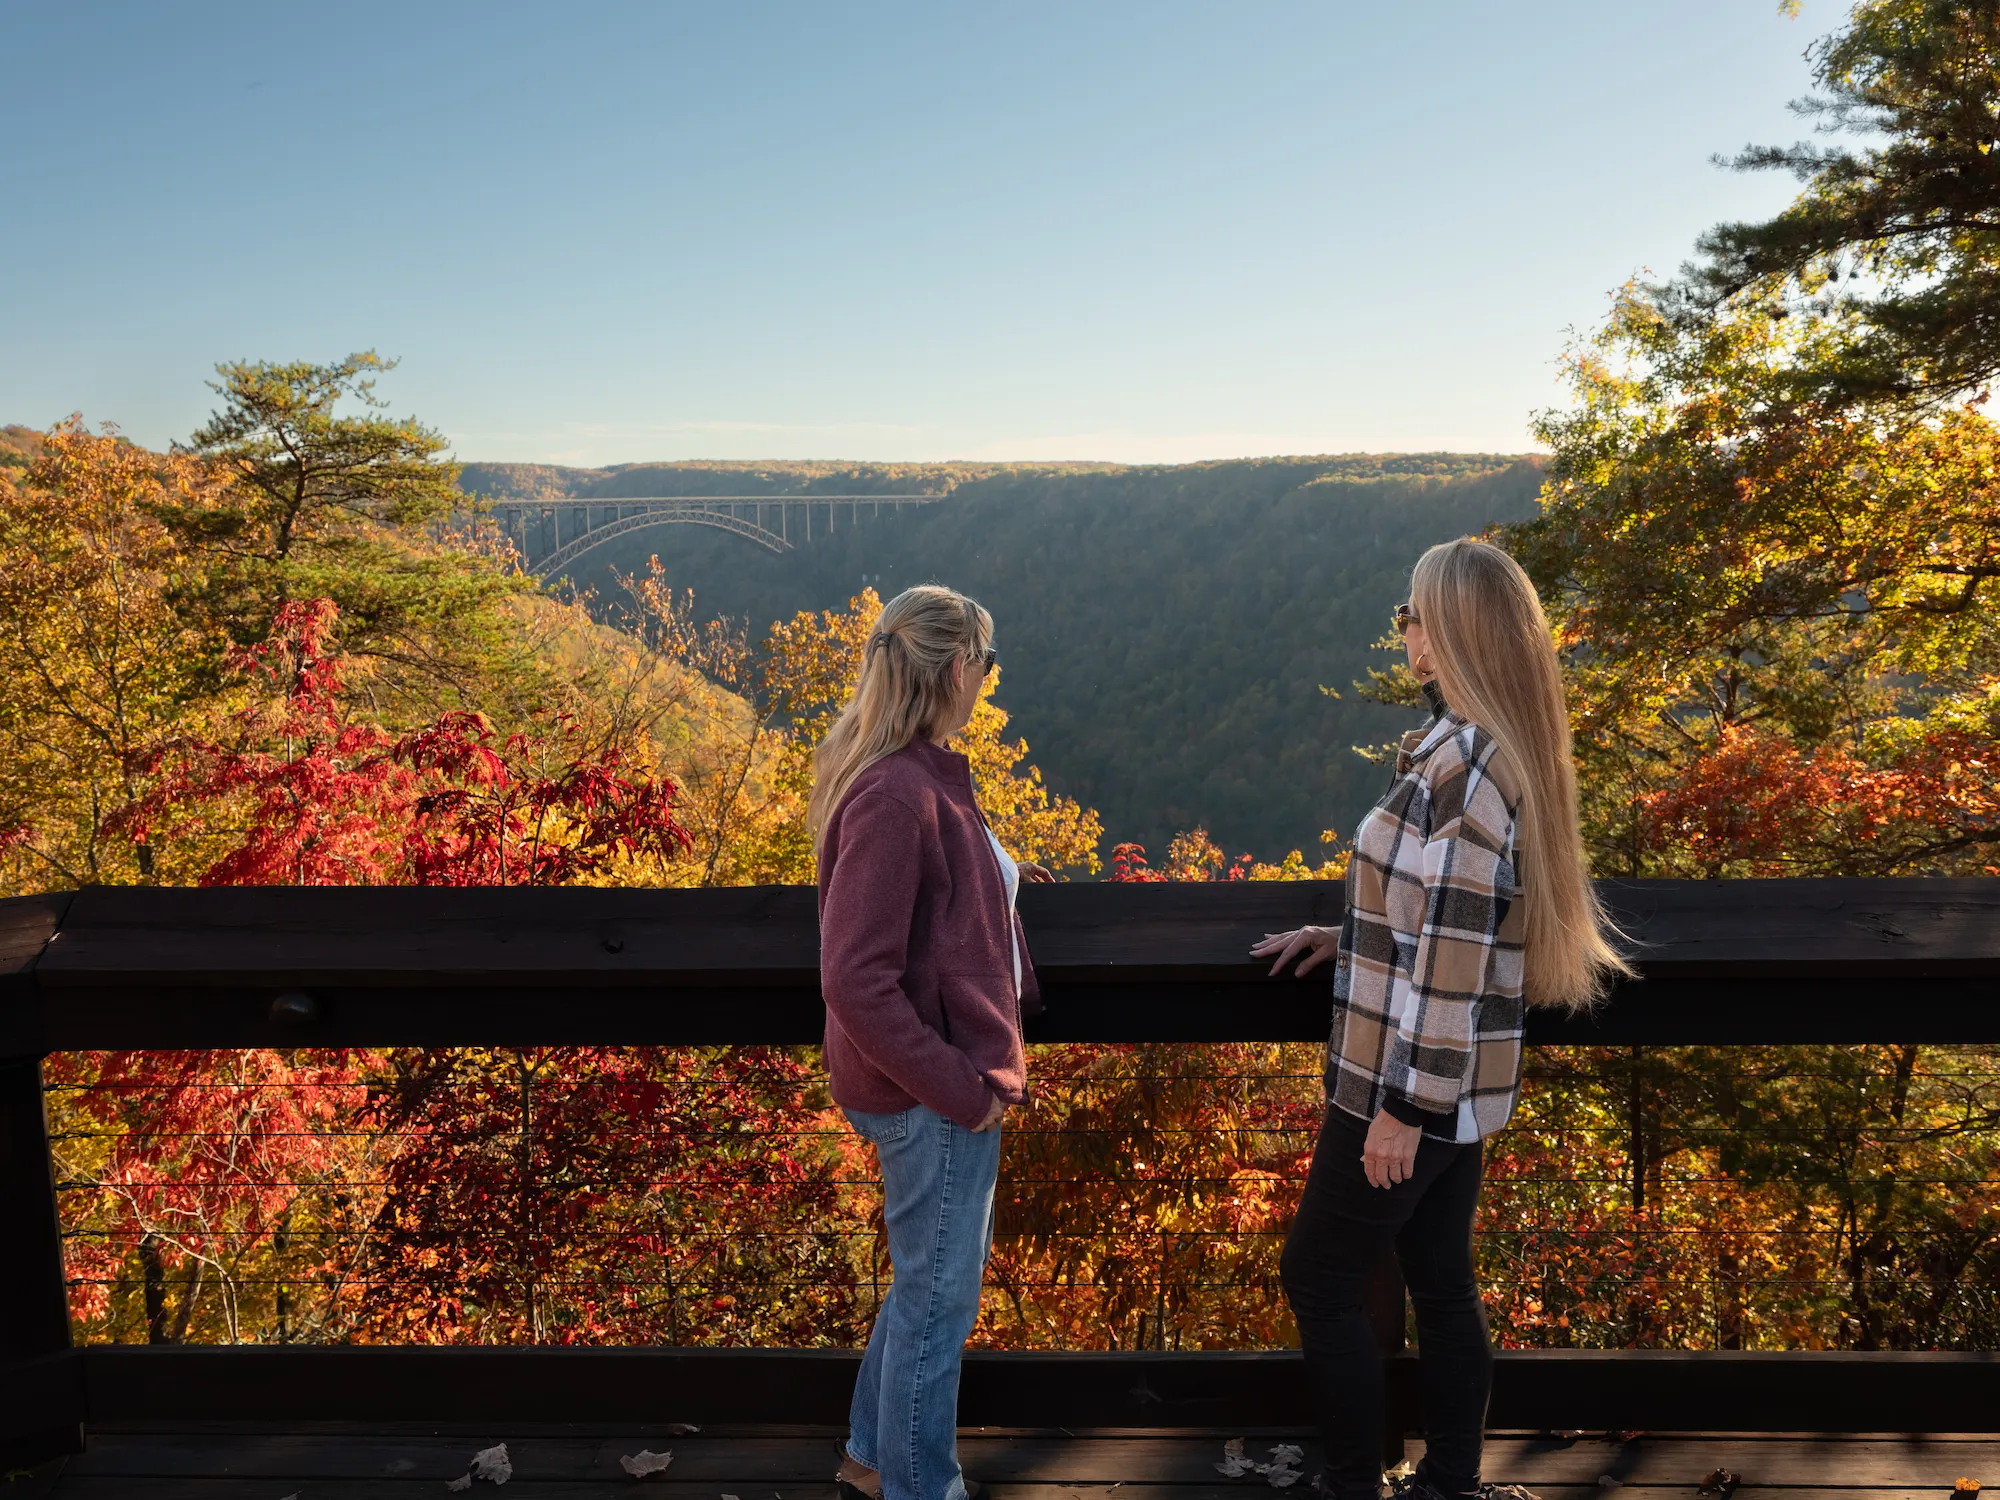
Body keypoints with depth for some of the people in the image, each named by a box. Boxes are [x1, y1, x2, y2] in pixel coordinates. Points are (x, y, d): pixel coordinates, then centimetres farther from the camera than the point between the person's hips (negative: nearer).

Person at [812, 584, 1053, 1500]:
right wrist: (957, 1088, -21)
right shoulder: (895, 796, -24)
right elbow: (857, 983, -26)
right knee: (937, 1299, 8)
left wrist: (997, 876, 13)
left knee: (933, 1279, 25)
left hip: (948, 1078, 10)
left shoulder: (922, 775, 6)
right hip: (932, 1098, -10)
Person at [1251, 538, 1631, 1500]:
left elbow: (1452, 958, -24)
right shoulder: (1499, 748, 7)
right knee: (1442, 1285, 18)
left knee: (1317, 1279, 7)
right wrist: (1351, 935, 13)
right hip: (1458, 1084, 9)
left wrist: (1405, 1105, -19)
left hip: (1413, 1084, -9)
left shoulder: (1461, 763, -23)